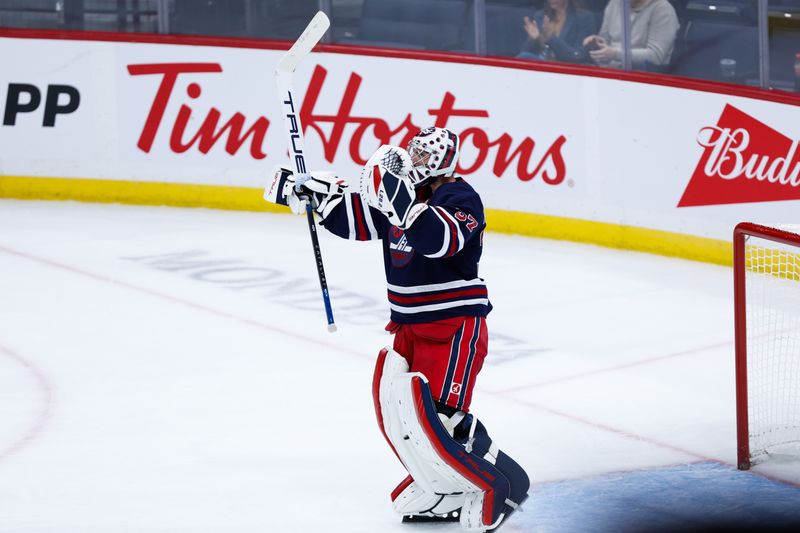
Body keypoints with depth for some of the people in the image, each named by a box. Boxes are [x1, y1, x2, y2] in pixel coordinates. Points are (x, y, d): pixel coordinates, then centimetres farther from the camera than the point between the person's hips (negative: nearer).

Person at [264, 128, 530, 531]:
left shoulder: (459, 199, -16)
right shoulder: (404, 192, 9)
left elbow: (439, 239, -36)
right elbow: (355, 219, 18)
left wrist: (400, 196, -44)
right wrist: (314, 193, 9)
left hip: (455, 327, -9)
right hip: (412, 327, 9)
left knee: (437, 415, -16)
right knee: (392, 403, 5)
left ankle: (499, 485, -6)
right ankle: (445, 488, 14)